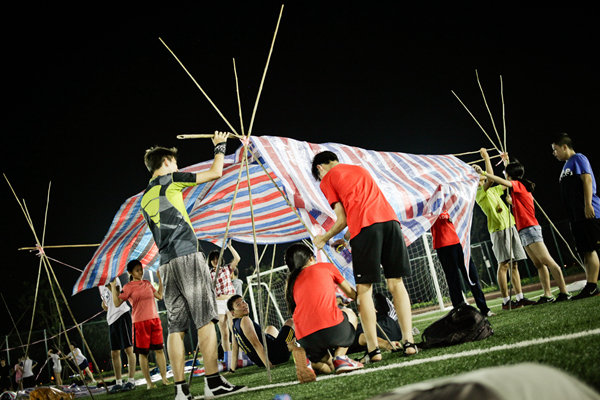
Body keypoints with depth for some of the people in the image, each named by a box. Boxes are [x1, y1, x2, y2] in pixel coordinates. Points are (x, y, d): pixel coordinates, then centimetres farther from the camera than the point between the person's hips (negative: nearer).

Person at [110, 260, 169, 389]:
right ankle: (148, 382, 6)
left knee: (159, 349, 3)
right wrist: (113, 286, -10)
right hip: (140, 322, -4)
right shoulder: (128, 287, -2)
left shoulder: (147, 283, 12)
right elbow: (117, 303, -7)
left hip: (154, 320, 4)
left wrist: (160, 279, 14)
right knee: (143, 352, 0)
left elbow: (159, 296, 18)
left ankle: (164, 378, 8)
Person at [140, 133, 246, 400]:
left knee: (175, 327, 2)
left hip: (166, 263, 7)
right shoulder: (170, 180, 3)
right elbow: (216, 172, 3)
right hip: (187, 256, -7)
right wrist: (219, 146, 18)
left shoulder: (145, 198, 22)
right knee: (205, 319, -9)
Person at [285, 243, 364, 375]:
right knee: (349, 313, 32)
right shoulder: (326, 267, 17)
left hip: (305, 340, 4)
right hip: (332, 329, -4)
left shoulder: (291, 281, 23)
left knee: (329, 367, 32)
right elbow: (352, 294, 27)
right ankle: (340, 357, 8)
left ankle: (310, 362, -4)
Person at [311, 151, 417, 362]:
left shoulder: (327, 180, 13)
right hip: (390, 219, 5)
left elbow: (342, 220, 9)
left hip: (364, 227, -5)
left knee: (364, 289, 0)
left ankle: (373, 349, -6)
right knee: (396, 283, 6)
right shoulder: (360, 169, 31)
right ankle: (408, 341, -2)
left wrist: (323, 238, 25)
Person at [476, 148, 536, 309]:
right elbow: (491, 179, -20)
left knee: (514, 264, 5)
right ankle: (506, 301, -11)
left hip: (510, 227, 8)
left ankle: (520, 297, 5)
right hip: (498, 229, -8)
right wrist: (486, 158, -14)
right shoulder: (479, 193, -4)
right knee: (504, 264, -11)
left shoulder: (493, 190, 22)